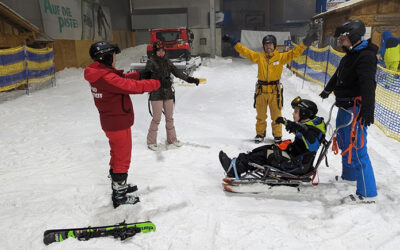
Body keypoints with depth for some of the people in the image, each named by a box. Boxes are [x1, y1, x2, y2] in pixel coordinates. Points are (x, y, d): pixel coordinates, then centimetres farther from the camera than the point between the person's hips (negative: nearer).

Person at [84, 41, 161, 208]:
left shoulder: (99, 74, 4)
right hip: (118, 124, -10)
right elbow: (132, 87, -26)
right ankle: (119, 196, 17)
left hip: (110, 122, 10)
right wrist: (155, 83, -13)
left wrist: (139, 74, 1)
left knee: (117, 155, 24)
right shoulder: (107, 78, -27)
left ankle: (118, 186, 42)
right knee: (123, 159, 3)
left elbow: (123, 79, 10)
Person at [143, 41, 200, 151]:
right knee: (157, 119, -2)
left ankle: (171, 138, 27)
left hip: (168, 93, 5)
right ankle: (151, 141, 12)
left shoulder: (167, 61, 10)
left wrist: (190, 79, 8)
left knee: (169, 117, 12)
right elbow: (145, 75, -8)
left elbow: (177, 72, 11)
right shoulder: (151, 62, -4)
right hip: (156, 94, -5)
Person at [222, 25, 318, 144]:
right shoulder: (259, 57, 5)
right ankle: (260, 134, 28)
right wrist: (232, 41, 7)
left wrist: (307, 41, -15)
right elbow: (244, 50, 7)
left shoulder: (281, 57, 1)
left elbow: (295, 52, -5)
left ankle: (277, 135, 21)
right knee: (261, 115, 13)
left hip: (275, 90, -1)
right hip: (261, 90, 2)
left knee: (276, 115, 7)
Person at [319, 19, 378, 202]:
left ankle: (367, 192, -1)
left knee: (356, 149, -9)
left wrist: (367, 110, -36)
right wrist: (328, 90, 45)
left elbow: (368, 84, -28)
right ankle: (349, 176, 40)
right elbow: (338, 75, 32)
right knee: (344, 143, 21)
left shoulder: (366, 56, -16)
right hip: (344, 106, 10)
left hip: (356, 108, -10)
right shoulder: (350, 55, 15)